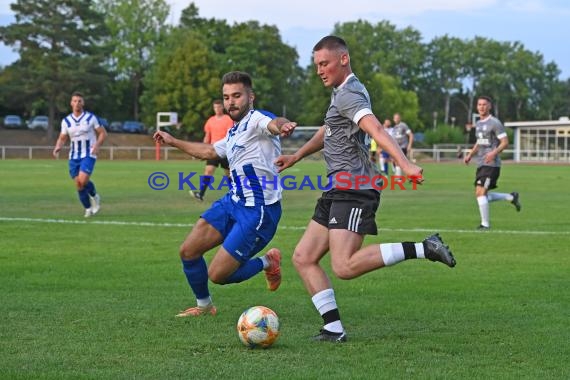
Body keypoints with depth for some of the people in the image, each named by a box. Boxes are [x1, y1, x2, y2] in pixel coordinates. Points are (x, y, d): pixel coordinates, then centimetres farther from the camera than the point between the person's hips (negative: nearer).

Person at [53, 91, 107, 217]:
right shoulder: (66, 121, 5)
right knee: (78, 185, 1)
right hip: (74, 156, 4)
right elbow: (62, 138, 10)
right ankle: (88, 209, 18)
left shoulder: (91, 117, -3)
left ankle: (94, 196, 6)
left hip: (88, 155, -4)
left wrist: (97, 145, -18)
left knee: (83, 180, -22)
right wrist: (58, 147, -12)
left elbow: (103, 133, 0)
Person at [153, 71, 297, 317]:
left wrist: (282, 125, -63)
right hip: (233, 202, 9)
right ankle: (204, 306, 28)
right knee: (188, 251, 6)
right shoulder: (234, 133, 17)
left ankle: (268, 263, 15)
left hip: (258, 210, -9)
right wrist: (173, 142, 47)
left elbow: (273, 123, -38)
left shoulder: (256, 120, -12)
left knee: (217, 275, -10)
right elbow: (209, 151, 38)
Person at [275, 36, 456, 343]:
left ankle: (422, 249, -17)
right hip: (337, 192, 10)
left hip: (353, 192, -10)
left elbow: (376, 130, -28)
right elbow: (328, 132, 38)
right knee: (303, 258, 5)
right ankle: (333, 329, 1)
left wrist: (404, 164, -42)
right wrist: (296, 156, 43)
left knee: (344, 267, -23)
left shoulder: (348, 95, -11)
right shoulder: (344, 92, 21)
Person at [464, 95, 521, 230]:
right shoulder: (478, 123, 16)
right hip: (481, 164, 9)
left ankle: (485, 224, -6)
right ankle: (511, 197, 27)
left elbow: (505, 142, -12)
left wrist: (494, 153, -27)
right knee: (483, 196, 10)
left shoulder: (494, 123, -9)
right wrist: (470, 155, 15)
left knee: (480, 193, -15)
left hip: (491, 164, -9)